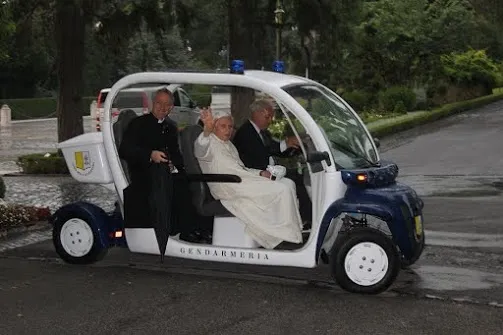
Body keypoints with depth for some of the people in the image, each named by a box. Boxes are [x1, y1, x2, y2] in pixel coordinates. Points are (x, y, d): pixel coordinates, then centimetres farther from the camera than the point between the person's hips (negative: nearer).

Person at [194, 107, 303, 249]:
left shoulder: (229, 145, 29)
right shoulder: (209, 143, -1)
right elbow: (200, 150, -27)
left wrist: (260, 173, 10)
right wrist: (207, 130, -50)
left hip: (245, 180, 10)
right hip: (231, 189, -10)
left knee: (288, 183, -3)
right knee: (283, 189, -19)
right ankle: (288, 235, -11)